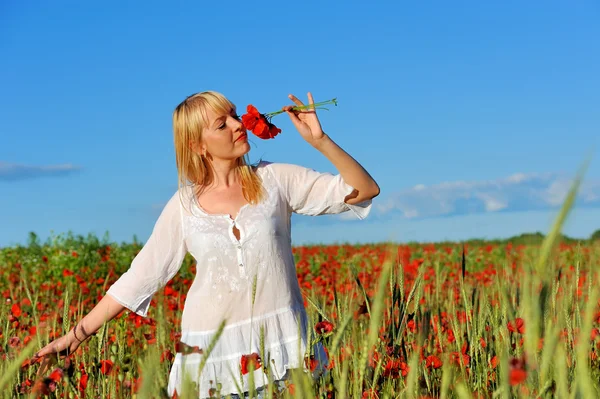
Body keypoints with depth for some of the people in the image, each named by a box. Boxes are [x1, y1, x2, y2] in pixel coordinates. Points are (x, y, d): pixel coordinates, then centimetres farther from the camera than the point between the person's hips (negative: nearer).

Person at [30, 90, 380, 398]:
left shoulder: (275, 179, 0)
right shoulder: (184, 205, 3)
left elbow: (365, 191, -1)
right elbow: (141, 276, 6)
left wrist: (319, 140, -13)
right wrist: (78, 334, 4)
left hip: (280, 339, 0)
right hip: (213, 346, 1)